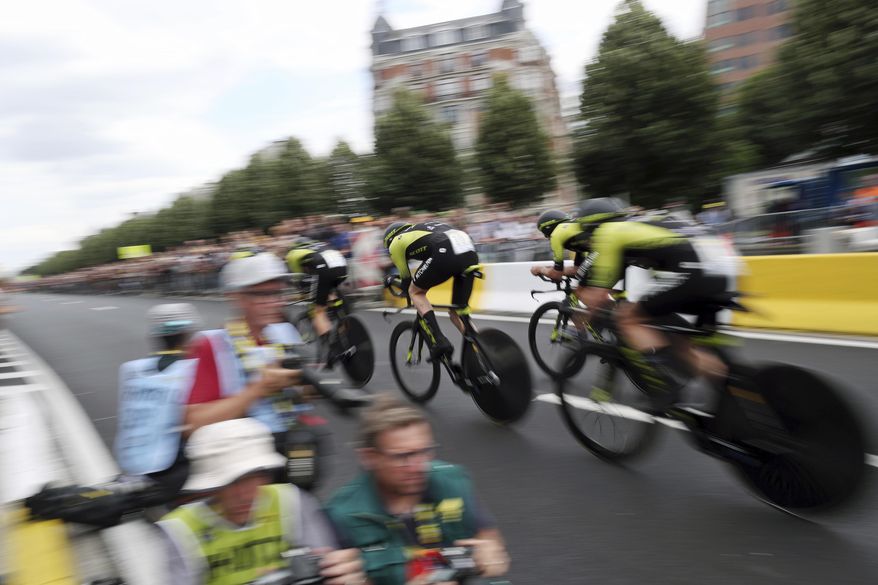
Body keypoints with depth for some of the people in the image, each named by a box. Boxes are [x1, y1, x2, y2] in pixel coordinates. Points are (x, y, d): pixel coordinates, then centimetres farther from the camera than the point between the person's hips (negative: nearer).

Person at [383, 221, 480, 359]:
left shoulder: (396, 243, 22)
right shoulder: (421, 229, 41)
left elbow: (406, 277, 27)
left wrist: (409, 297, 44)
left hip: (446, 253, -7)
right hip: (471, 253, 7)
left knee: (416, 292, 16)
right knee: (459, 313, 17)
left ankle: (439, 342, 0)